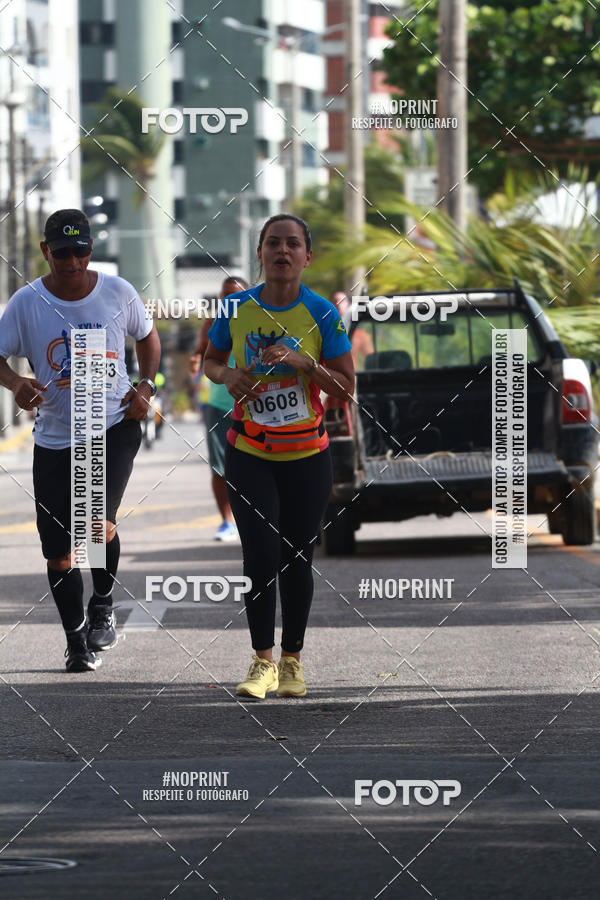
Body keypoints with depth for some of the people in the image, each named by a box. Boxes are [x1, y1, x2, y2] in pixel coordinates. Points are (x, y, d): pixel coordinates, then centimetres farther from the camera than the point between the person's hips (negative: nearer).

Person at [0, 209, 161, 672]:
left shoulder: (118, 293, -2)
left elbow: (147, 336, 15)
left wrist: (146, 386, 0)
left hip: (115, 426, -1)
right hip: (54, 438, 1)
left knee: (99, 524, -21)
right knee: (59, 548, 2)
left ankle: (103, 604, 7)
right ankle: (77, 636, 21)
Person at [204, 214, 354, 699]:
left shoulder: (322, 314, -8)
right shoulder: (237, 309, -3)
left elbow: (346, 387, -7)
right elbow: (211, 360, 13)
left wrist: (301, 361, -23)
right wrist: (227, 376, -9)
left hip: (306, 456, 0)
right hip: (249, 454, 0)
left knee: (297, 559, 5)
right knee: (261, 555, -9)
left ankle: (292, 661, 18)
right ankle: (263, 663, 0)